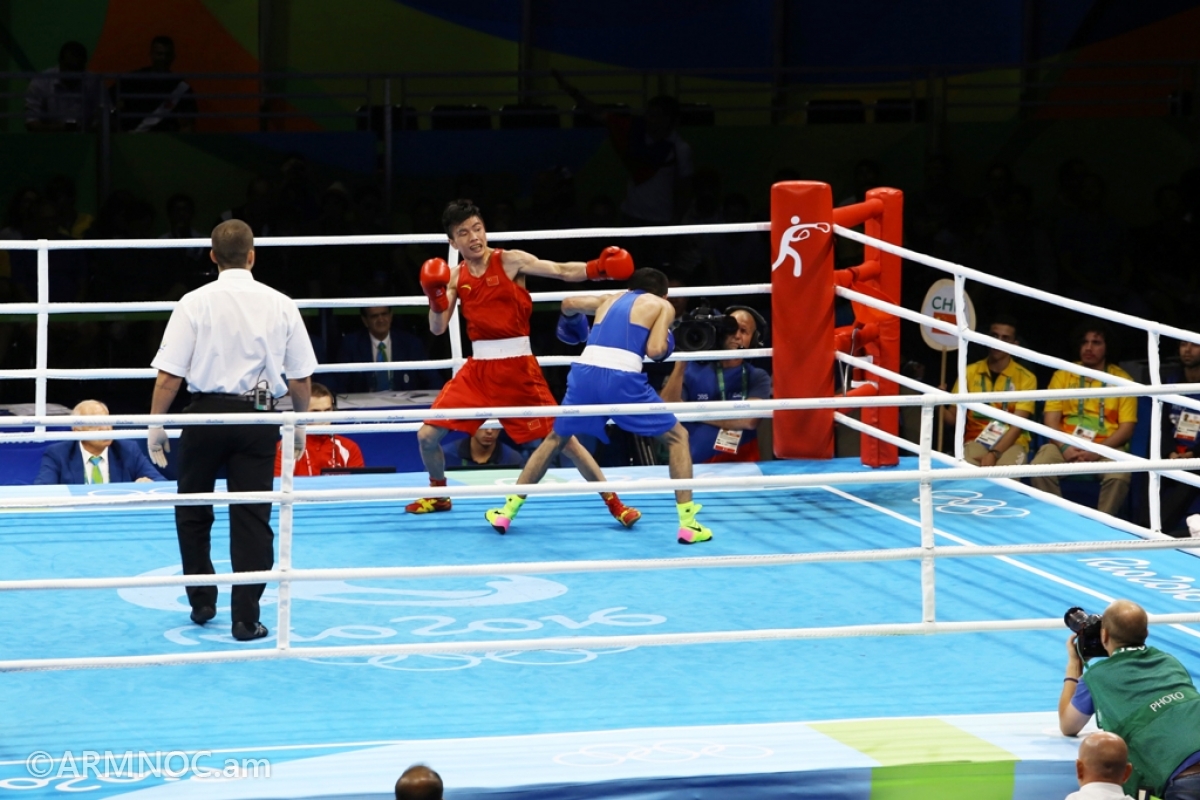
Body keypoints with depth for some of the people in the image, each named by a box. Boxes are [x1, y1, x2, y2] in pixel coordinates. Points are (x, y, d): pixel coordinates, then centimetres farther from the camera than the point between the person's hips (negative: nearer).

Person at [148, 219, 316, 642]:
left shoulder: (195, 303, -7)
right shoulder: (279, 305, 0)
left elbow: (169, 373, -9)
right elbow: (301, 376, 4)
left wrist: (156, 423, 0)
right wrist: (300, 423, 18)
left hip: (207, 413, -1)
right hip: (258, 417, 1)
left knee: (193, 512, 17)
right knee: (252, 518, 4)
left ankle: (201, 602, 24)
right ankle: (246, 618, 2)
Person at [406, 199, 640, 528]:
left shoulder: (510, 261, -7)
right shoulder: (455, 277, 6)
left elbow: (561, 271, -17)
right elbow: (438, 328, 4)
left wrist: (598, 268, -33)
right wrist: (434, 295, -14)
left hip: (517, 366, -4)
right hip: (478, 368, 4)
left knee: (560, 436, -5)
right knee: (427, 435, 2)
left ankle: (613, 502, 4)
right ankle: (438, 495, 28)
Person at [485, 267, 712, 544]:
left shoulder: (611, 299, 30)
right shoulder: (663, 306, 17)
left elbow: (569, 303, 40)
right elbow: (655, 350, 3)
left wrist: (570, 321, 63)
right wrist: (664, 341, 27)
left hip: (585, 373, 4)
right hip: (622, 378, -4)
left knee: (555, 439, 28)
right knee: (678, 437, 14)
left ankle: (506, 511, 27)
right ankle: (688, 524, 4)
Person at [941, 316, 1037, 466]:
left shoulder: (1025, 378, 1)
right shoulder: (969, 372, 9)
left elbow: (1018, 425, -8)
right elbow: (954, 417, 9)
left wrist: (994, 454, -24)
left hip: (1011, 443, -1)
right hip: (976, 441, 1)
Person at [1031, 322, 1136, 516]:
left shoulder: (1122, 380, 7)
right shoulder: (1063, 375, 12)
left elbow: (1127, 428, 1)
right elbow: (1051, 420, 5)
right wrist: (1064, 447, -15)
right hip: (1066, 445, 1)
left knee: (1119, 476, -34)